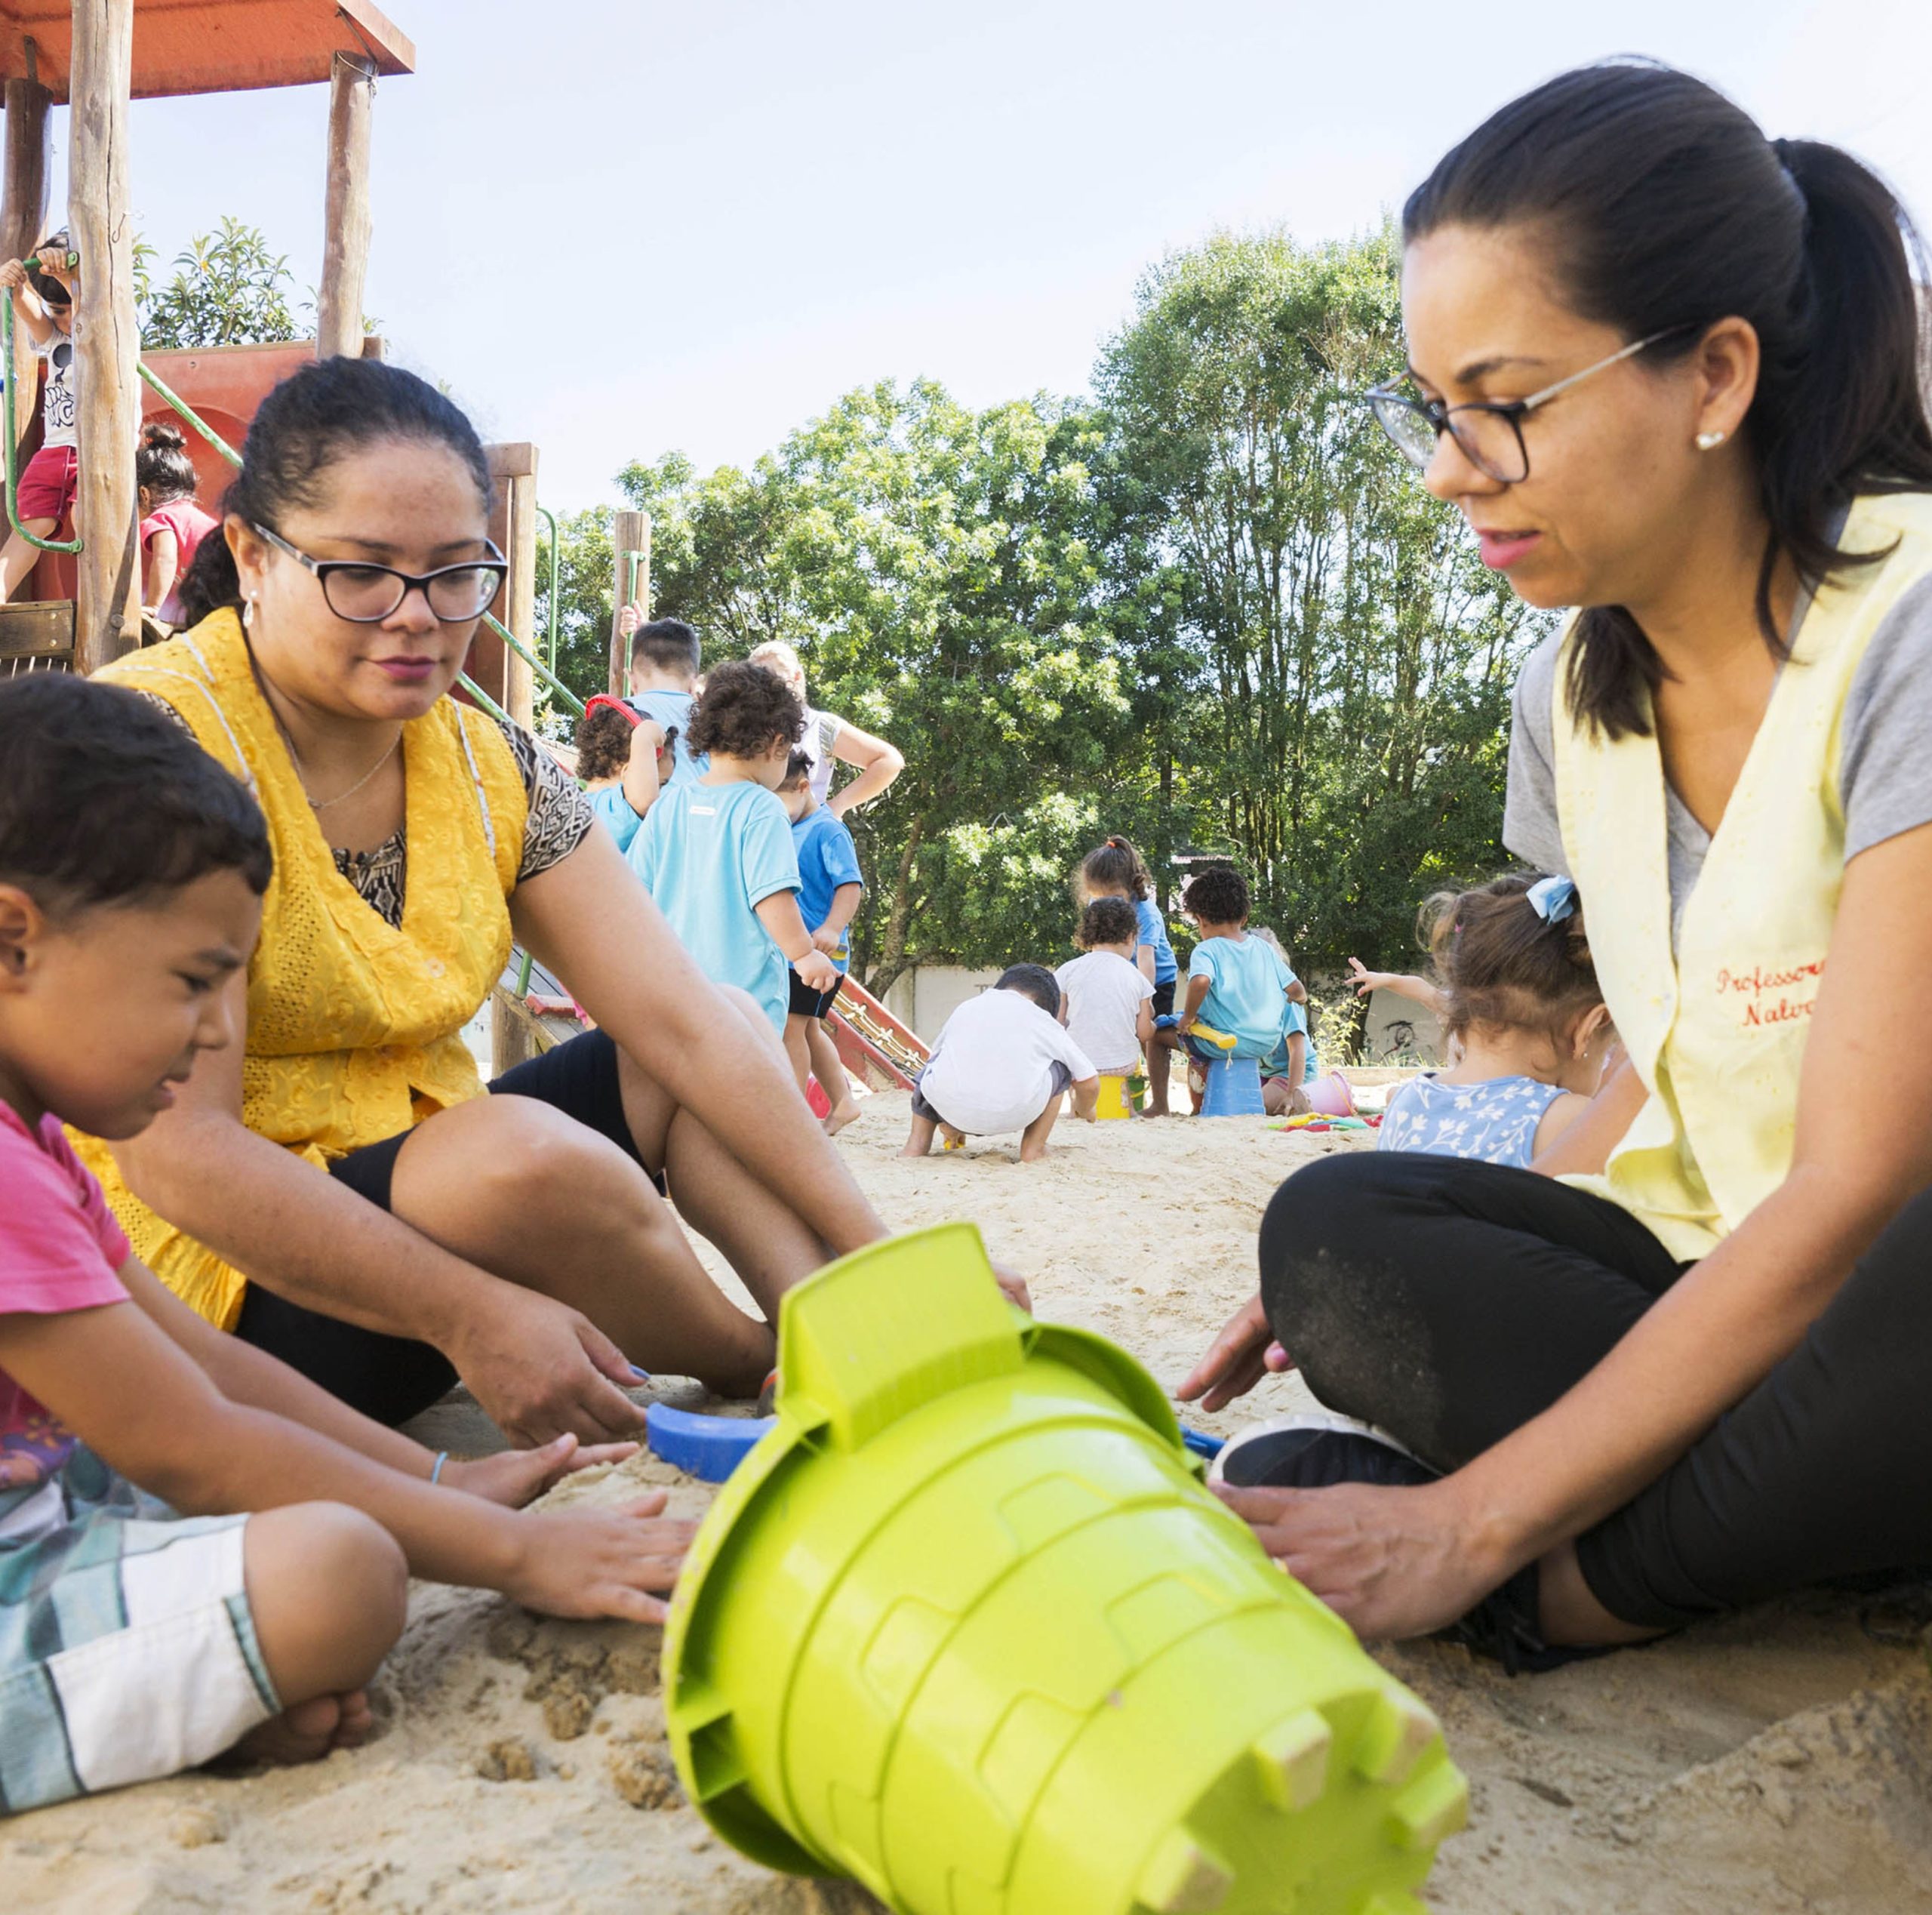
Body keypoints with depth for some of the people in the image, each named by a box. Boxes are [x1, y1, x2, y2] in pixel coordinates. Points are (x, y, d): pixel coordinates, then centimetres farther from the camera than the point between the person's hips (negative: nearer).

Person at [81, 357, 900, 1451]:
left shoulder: (494, 773, 1)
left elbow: (684, 1020, -6)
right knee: (528, 1150, -32)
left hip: (427, 1185, 8)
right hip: (216, 1275, -7)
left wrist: (873, 1250, -14)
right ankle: (763, 1367, -5)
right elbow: (173, 1149, -24)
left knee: (690, 1062, 2)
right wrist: (467, 1313, -30)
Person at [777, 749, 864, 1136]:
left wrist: (832, 928, -31)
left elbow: (851, 884, -20)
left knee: (792, 1027, -9)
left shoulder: (828, 831, -12)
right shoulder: (786, 831, 13)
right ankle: (842, 1102, 27)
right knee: (808, 1028, 15)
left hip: (817, 953, -9)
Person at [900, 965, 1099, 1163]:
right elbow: (1090, 1082, 24)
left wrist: (951, 1127, 53)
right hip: (1015, 1114, -2)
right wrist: (1084, 1110, 48)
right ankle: (1032, 1150, 20)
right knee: (1060, 1065, 27)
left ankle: (917, 1143, 24)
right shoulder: (1043, 1020, 21)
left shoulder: (966, 1008, 29)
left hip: (950, 1106, 2)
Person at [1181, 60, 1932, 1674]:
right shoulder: (1571, 699, 3)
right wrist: (1409, 1288, -3)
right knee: (1335, 1232, -16)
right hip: (1727, 1280, 6)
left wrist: (1470, 1525, -25)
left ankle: (1572, 1588, -17)